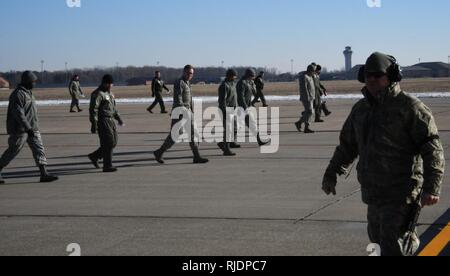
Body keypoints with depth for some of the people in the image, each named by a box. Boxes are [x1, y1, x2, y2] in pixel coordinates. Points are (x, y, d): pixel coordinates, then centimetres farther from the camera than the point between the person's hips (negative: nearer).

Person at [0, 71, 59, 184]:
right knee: (13, 151, 0)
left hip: (32, 128, 9)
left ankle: (44, 174, -2)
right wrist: (28, 128, -29)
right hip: (20, 129, -9)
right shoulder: (18, 94, -18)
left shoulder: (28, 92, 13)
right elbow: (18, 113, -25)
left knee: (39, 149, 1)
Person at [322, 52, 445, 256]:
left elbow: (432, 149, -15)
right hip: (373, 191, 8)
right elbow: (347, 145, 23)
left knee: (391, 244, -13)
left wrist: (432, 187, -24)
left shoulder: (409, 107, -10)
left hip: (401, 191, -7)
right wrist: (331, 174, 16)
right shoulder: (361, 109, 12)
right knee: (378, 236, 19)